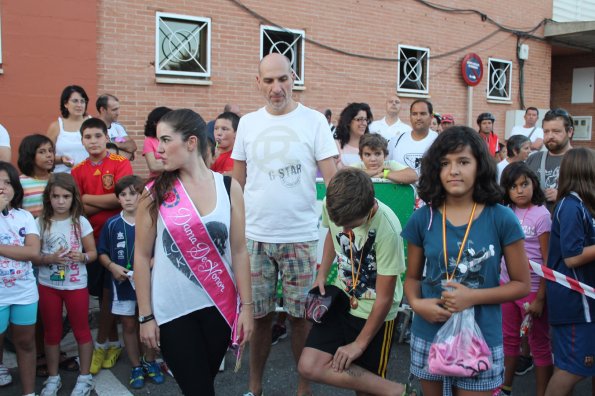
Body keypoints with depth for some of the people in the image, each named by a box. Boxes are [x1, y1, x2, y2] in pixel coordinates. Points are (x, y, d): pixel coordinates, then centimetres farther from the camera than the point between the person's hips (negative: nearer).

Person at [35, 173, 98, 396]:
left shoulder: (81, 222, -5)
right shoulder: (40, 223, -4)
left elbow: (93, 253, -2)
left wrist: (81, 256, -22)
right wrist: (50, 258, -22)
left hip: (76, 285, -1)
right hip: (47, 285, 1)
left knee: (81, 330, 9)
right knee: (52, 332, 14)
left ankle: (85, 377, 22)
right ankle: (53, 378, 28)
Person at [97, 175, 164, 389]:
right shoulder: (112, 224, -2)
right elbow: (102, 252, 6)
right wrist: (112, 266, -11)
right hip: (122, 283, 2)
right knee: (129, 325, 12)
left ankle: (149, 362, 32)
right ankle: (136, 367, 28)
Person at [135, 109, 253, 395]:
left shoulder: (228, 187, -2)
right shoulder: (154, 193, -5)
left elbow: (239, 251, -1)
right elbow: (142, 256, -2)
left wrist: (246, 305, -3)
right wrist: (146, 315, -3)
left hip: (220, 306, 2)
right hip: (172, 309, -1)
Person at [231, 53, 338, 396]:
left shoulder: (314, 121, -3)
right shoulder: (248, 123, 6)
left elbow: (333, 179, -6)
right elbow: (237, 183, 12)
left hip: (300, 237, -2)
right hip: (255, 236, 3)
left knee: (300, 315, 7)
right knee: (259, 314, 11)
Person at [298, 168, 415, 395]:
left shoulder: (387, 229, -30)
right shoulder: (331, 205, -14)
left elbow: (384, 298, -20)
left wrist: (360, 343, -12)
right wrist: (322, 274, 2)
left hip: (375, 312, -5)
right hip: (342, 299, 5)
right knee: (309, 367, -11)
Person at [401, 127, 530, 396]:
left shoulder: (502, 219, -8)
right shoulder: (422, 219, -2)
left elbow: (521, 284, -2)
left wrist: (472, 297, -17)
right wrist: (416, 304, -14)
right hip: (428, 338, 2)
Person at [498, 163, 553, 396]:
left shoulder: (541, 215, -12)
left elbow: (548, 261, -12)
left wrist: (540, 298, -14)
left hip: (532, 288, -6)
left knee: (539, 344, 8)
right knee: (509, 338, 18)